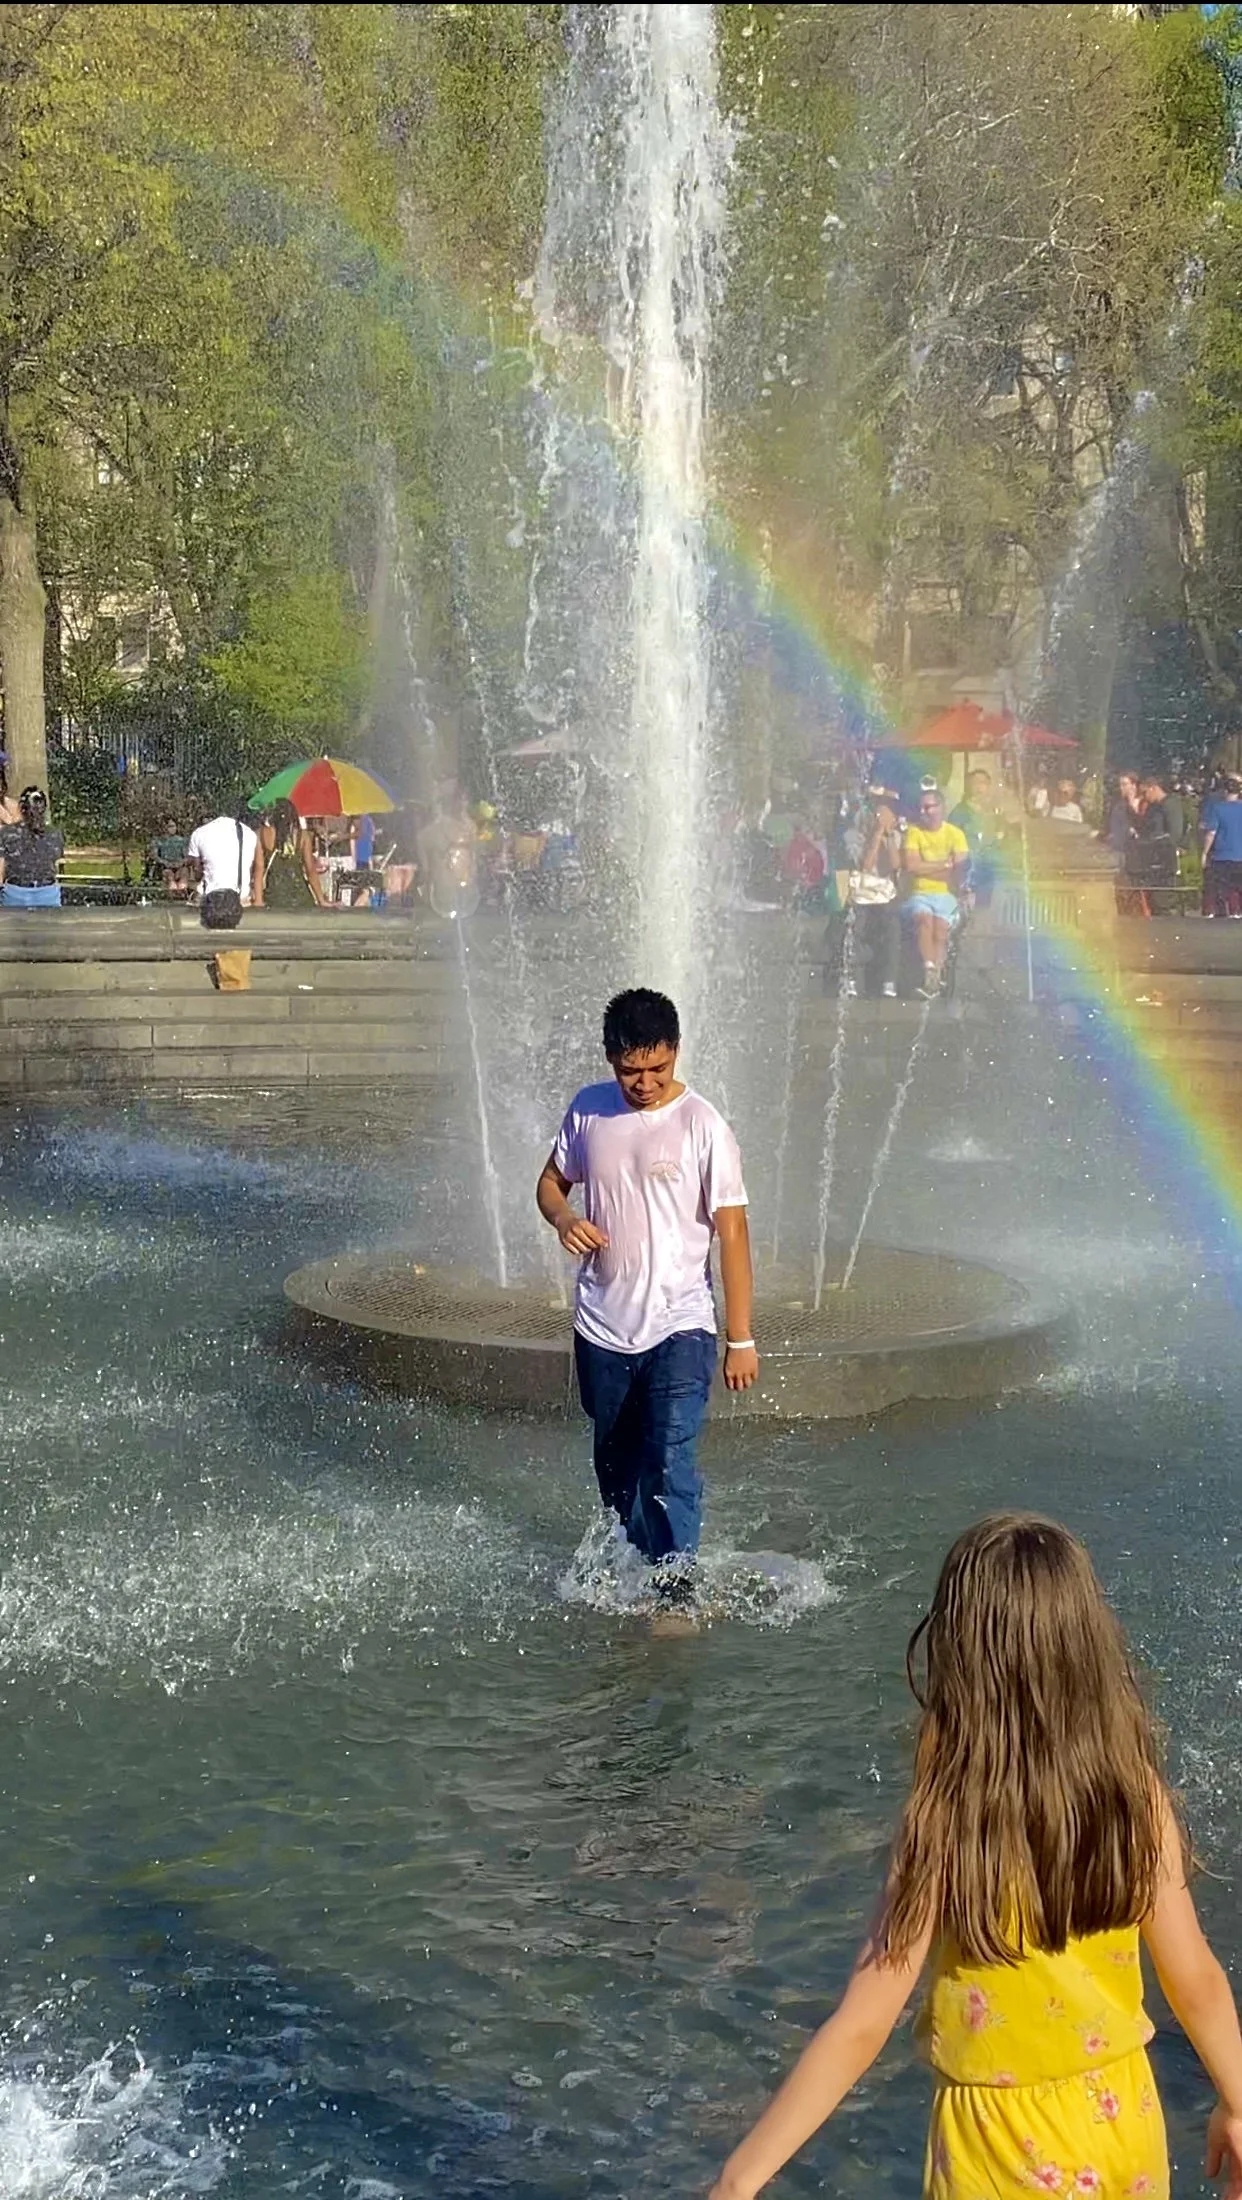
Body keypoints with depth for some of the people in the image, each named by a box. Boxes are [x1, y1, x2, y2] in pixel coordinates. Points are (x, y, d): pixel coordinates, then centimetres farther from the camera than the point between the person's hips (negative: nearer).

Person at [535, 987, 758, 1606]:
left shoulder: (702, 1127, -10)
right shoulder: (588, 1110, 2)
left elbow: (732, 1232, -9)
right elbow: (551, 1181, 16)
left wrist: (741, 1338, -10)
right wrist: (564, 1219, -9)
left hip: (679, 1326, -4)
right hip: (602, 1326, 5)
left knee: (670, 1457, -18)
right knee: (616, 1464, 15)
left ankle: (676, 1586, -15)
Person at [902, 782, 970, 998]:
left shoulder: (955, 834, 6)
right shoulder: (913, 832, 8)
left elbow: (959, 873, -5)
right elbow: (910, 866, -6)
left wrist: (926, 868, -8)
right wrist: (945, 864, -5)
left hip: (946, 894, 0)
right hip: (920, 894, 0)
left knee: (940, 927, -28)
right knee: (924, 919, -32)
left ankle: (933, 978, -31)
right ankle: (931, 972, -41)